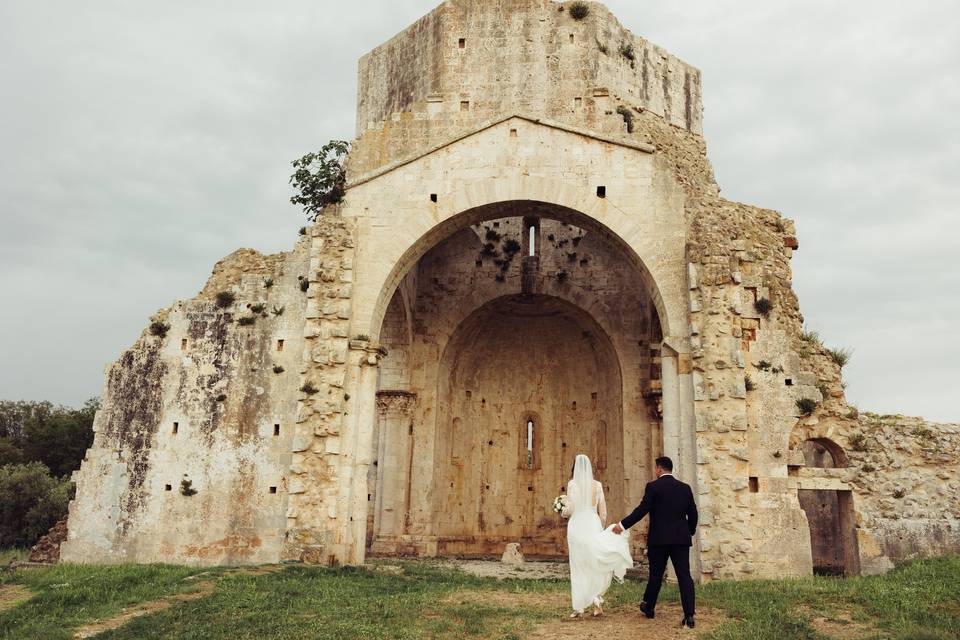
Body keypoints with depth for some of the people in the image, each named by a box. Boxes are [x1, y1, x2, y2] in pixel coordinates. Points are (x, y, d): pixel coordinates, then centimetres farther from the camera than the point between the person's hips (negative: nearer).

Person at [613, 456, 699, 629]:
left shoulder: (653, 486, -6)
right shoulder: (685, 488, 7)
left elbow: (642, 510, -12)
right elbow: (693, 513, 11)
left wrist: (623, 525, -5)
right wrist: (690, 532, 28)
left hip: (659, 538, -3)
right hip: (681, 538, 3)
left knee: (656, 575, 11)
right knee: (684, 576, 1)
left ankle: (649, 607, 27)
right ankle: (689, 615, -7)